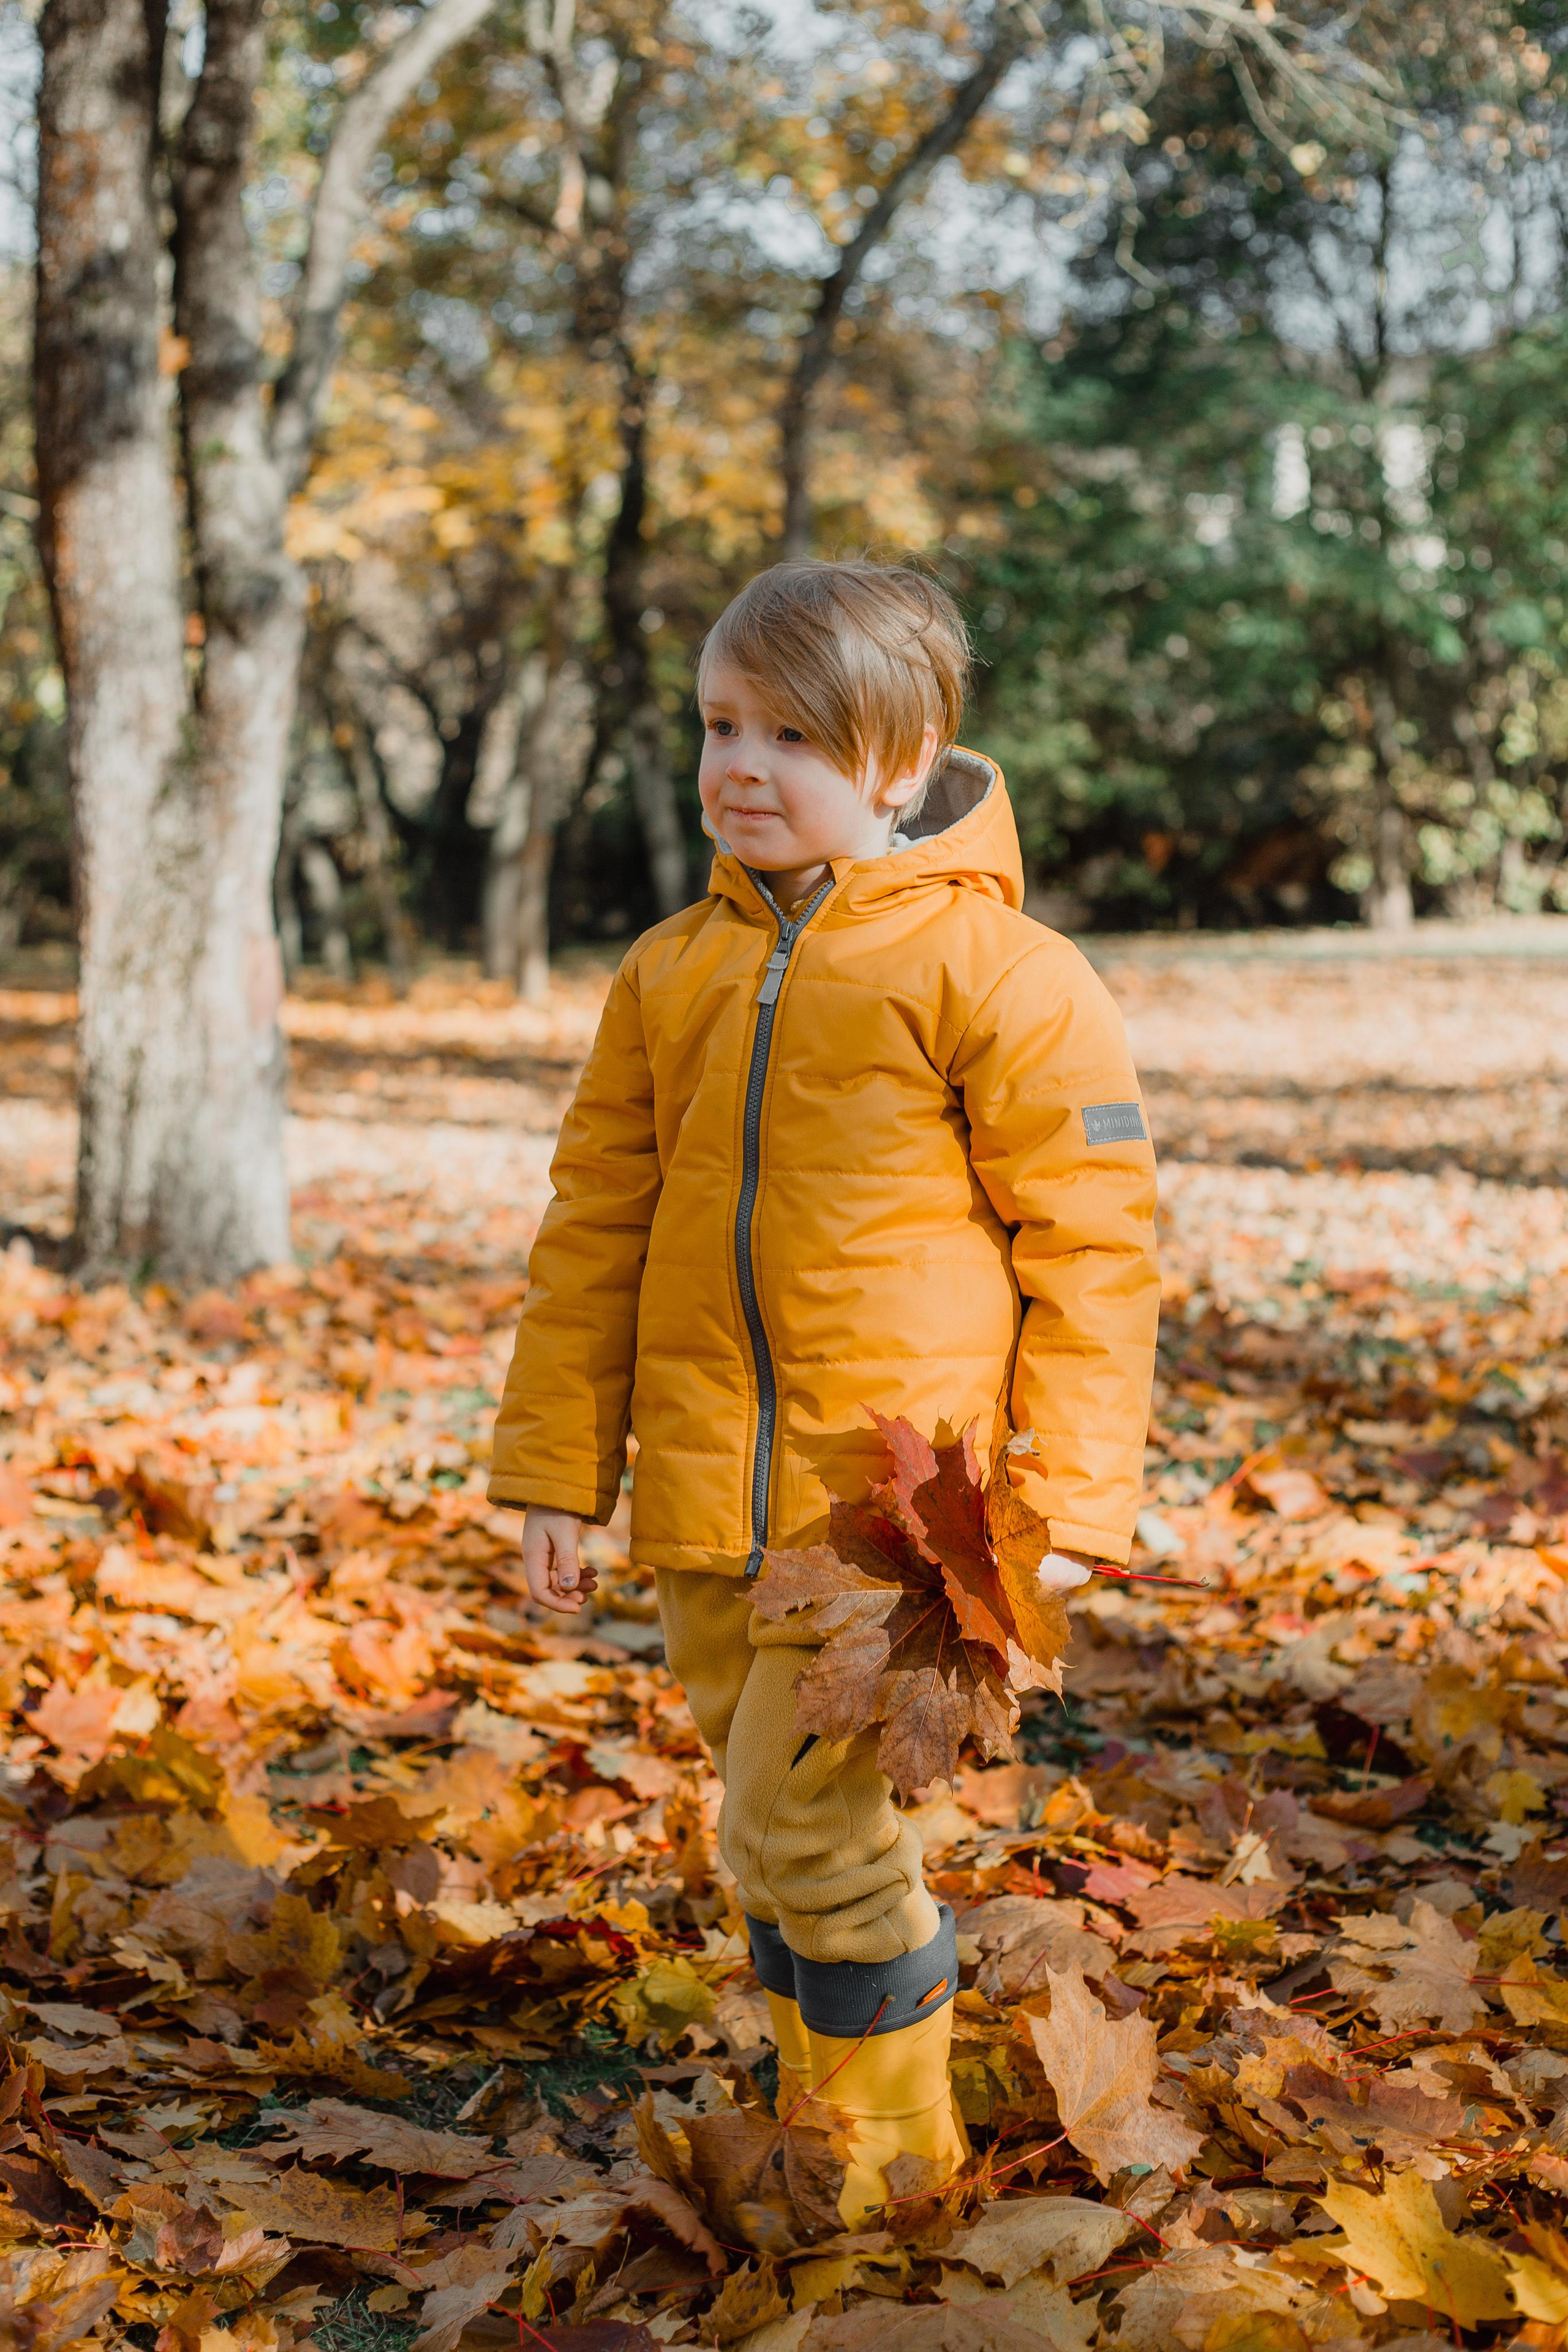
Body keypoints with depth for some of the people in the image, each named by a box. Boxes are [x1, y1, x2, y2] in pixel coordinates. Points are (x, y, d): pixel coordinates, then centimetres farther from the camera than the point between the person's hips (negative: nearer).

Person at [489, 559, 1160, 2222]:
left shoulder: (993, 972, -7)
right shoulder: (670, 973, 9)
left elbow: (1094, 1245, -6)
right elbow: (596, 1225, 13)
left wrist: (1066, 1504, -9)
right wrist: (555, 1471, 11)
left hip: (898, 1492, -6)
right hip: (708, 1501, 6)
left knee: (798, 1820, -9)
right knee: (786, 1832, 16)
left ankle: (894, 2176, 12)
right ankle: (824, 2146, 34)